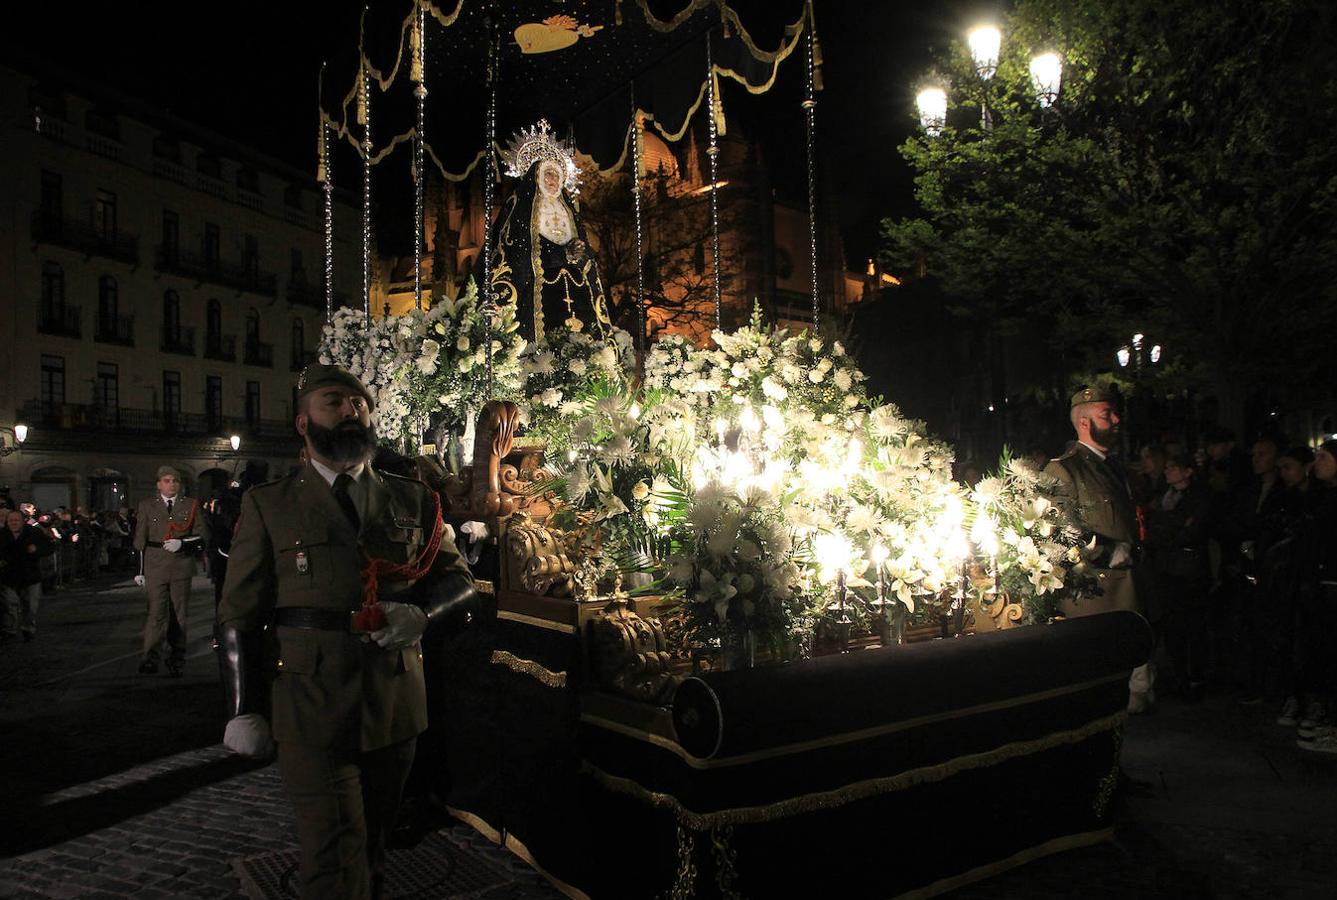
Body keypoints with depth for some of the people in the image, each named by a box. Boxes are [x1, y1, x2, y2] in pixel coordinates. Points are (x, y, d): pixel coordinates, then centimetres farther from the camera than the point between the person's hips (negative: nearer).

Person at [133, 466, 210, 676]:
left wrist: (182, 543, -12)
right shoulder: (147, 506, 10)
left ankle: (176, 661, 15)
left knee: (180, 615, 5)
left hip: (182, 567, 1)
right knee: (156, 613, -11)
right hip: (155, 568, -1)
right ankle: (149, 659, -6)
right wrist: (140, 570, 4)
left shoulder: (191, 505, 10)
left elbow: (203, 536, 6)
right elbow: (140, 540, 9)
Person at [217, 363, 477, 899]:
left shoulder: (412, 501, 7)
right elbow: (238, 614, 3)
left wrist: (421, 615, -12)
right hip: (312, 714, -3)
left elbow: (460, 580, 9)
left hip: (396, 708, 3)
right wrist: (243, 710, -1)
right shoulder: (268, 506, 2)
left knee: (372, 848, 19)